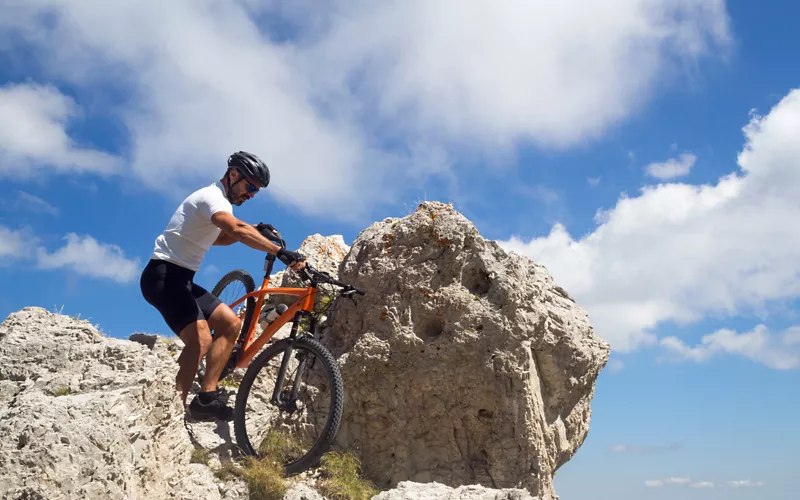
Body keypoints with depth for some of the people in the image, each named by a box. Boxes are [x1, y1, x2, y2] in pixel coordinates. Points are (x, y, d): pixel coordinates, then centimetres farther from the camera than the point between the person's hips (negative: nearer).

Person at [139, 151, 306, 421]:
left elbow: (216, 237, 32)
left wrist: (256, 231, 15)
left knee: (231, 323, 2)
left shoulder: (221, 203, 17)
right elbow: (237, 230, -36)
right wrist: (280, 251, -45)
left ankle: (206, 398, 0)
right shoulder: (212, 196, -15)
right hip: (163, 276, -10)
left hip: (181, 279, 10)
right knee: (201, 341, -24)